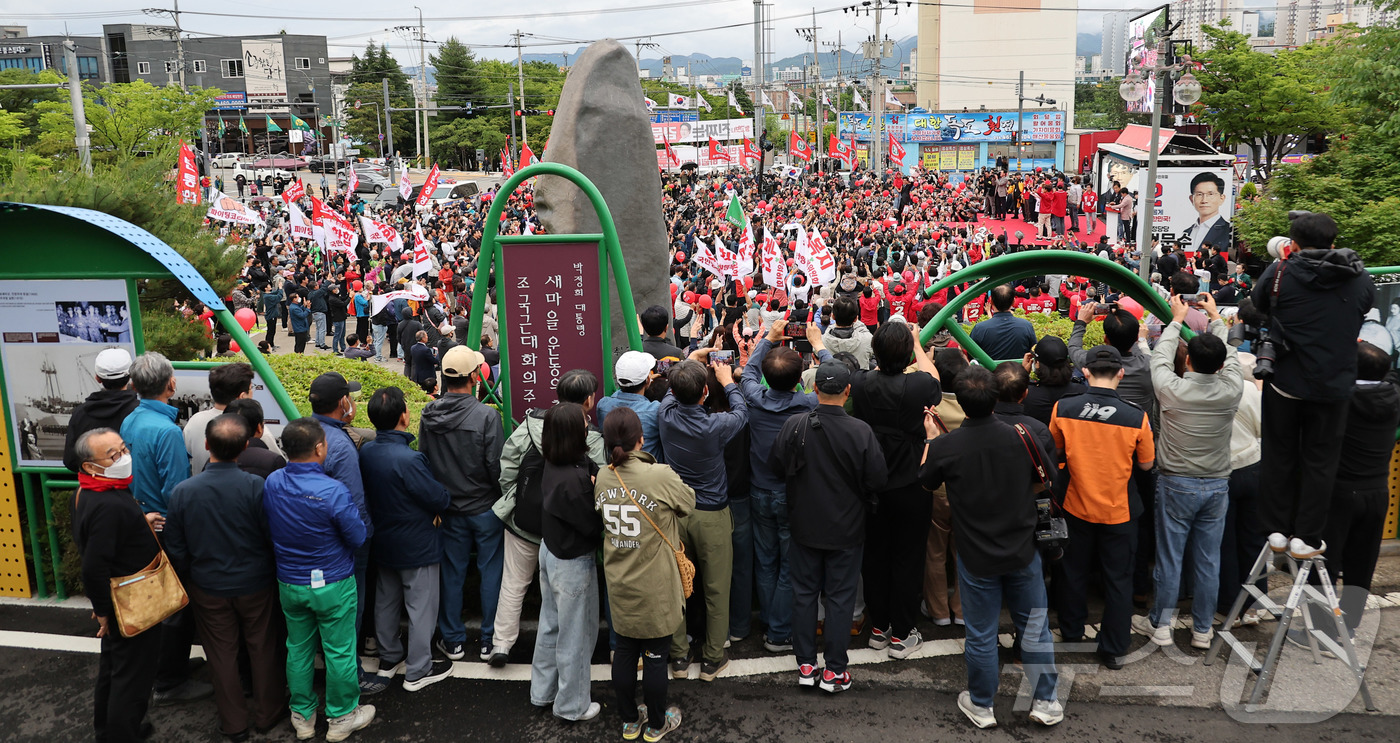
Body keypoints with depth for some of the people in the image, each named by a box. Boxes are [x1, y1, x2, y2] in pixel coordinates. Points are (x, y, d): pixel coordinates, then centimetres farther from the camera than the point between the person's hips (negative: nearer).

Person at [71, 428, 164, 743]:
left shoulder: (84, 493, -1)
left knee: (112, 666, 27)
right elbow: (94, 568, -32)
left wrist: (139, 522, 7)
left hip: (115, 601, 10)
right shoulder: (110, 505, -33)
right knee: (133, 675, 7)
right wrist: (103, 611, -19)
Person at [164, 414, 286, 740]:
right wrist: (272, 569, 7)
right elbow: (274, 538, -15)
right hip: (255, 584, -1)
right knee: (263, 650, 17)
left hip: (208, 588, 1)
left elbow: (177, 550, -5)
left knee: (222, 655, 17)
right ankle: (267, 713, 34)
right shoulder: (256, 486, -23)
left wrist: (190, 577, 13)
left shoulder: (182, 492, -16)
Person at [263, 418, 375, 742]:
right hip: (332, 586, -5)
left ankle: (302, 716, 34)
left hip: (289, 584, 5)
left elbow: (268, 529, 6)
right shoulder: (333, 491, -27)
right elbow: (358, 538, -15)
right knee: (339, 652, 11)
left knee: (298, 649, 19)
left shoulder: (271, 483, -10)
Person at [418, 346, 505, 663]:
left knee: (452, 572, 14)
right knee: (491, 571, 10)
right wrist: (504, 498, 0)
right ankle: (490, 641, 17)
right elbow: (496, 466, -18)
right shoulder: (486, 416, -20)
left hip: (448, 508, 4)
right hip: (484, 506, -4)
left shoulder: (428, 415, -5)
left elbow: (422, 461, 3)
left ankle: (452, 640, 24)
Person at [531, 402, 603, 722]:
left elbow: (595, 471, -7)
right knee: (575, 635, 11)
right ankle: (572, 705, 29)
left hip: (549, 551, 9)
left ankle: (542, 691, 42)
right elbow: (593, 525, -23)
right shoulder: (573, 480, -33)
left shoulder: (552, 464, -7)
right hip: (572, 563, -9)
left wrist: (591, 484, -27)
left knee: (551, 625, 25)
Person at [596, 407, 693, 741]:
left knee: (625, 650, 18)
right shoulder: (661, 476, -22)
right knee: (655, 656, 11)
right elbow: (689, 503, -4)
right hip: (655, 588, -5)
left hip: (618, 585, 5)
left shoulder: (603, 478, -5)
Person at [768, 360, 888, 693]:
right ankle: (834, 670, 18)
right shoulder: (861, 431, -20)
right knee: (840, 597, 10)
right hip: (846, 528, -2)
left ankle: (805, 665, 24)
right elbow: (877, 479, -13)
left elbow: (776, 465, -2)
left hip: (804, 525, 2)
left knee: (804, 593, 15)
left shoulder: (793, 426, -15)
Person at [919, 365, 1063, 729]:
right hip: (1023, 553, 1)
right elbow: (1044, 481, 2)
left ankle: (981, 706, 29)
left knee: (981, 635, 13)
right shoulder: (1021, 434, -15)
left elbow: (926, 480, 3)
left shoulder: (944, 446, -19)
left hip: (976, 558, -1)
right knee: (1035, 628, 17)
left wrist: (930, 439, 14)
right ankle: (1046, 703, 27)